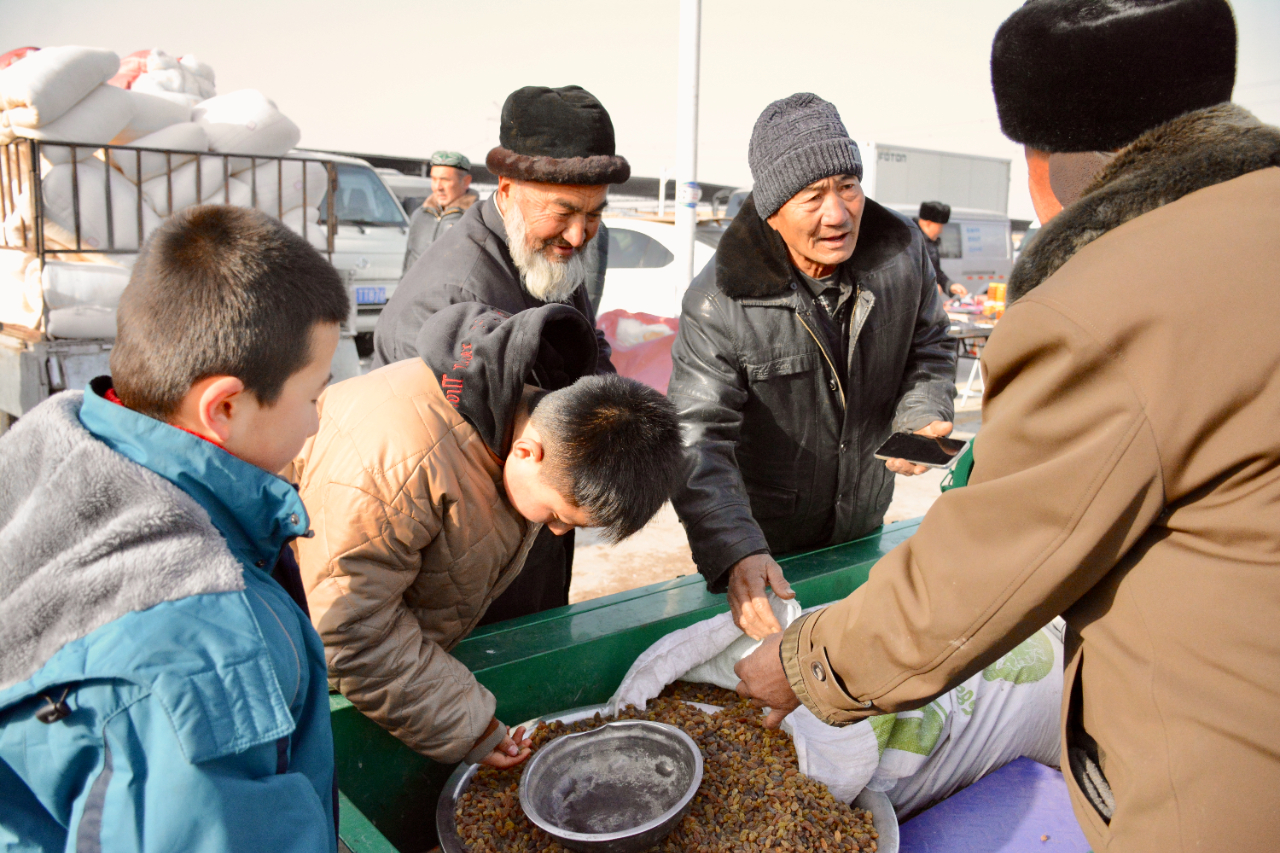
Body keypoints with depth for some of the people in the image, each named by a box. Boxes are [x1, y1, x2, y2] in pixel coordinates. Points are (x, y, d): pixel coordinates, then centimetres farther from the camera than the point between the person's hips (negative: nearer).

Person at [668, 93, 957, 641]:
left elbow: (929, 349, 6)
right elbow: (697, 440, -30)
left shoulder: (903, 251, -12)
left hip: (862, 531, 5)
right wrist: (734, 554, -45)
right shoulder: (718, 303, -26)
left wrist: (921, 417, -15)